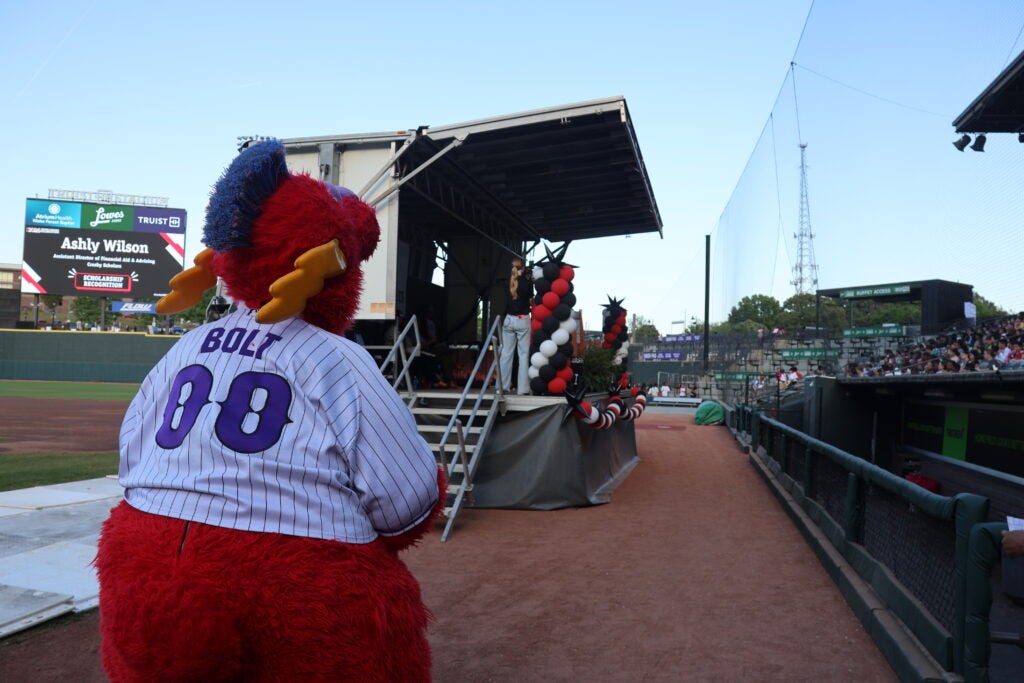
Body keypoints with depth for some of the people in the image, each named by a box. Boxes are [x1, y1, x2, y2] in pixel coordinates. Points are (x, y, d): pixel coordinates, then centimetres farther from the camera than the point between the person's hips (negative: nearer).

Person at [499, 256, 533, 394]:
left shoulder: (507, 280, 1)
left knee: (506, 353, 7)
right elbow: (531, 301, 1)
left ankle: (503, 386, 7)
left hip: (508, 319, 3)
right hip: (523, 320, -3)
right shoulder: (527, 282, -7)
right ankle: (522, 388, -2)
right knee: (523, 354, 0)